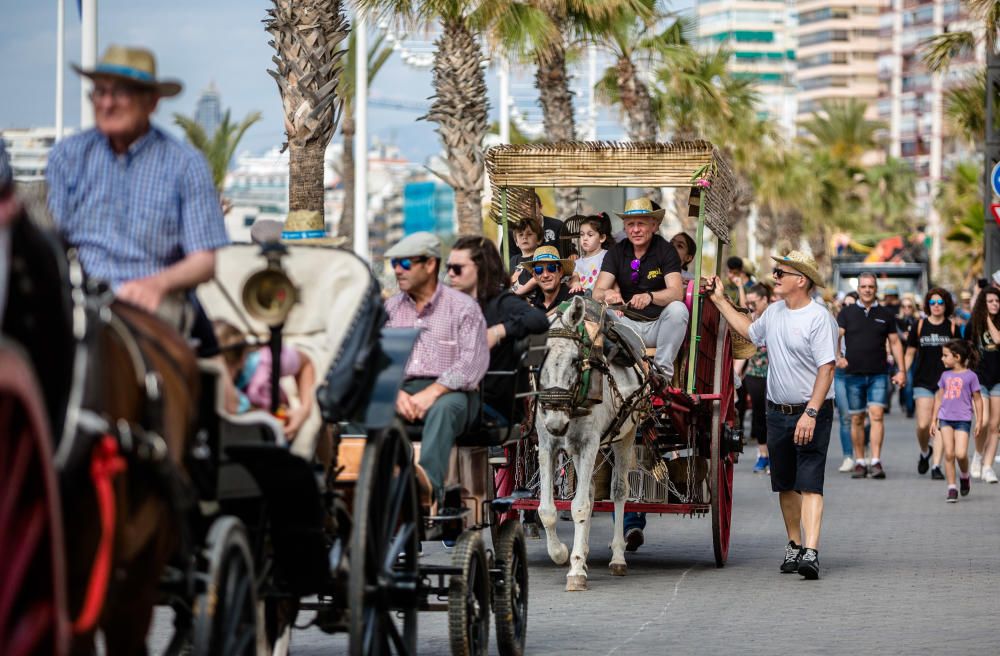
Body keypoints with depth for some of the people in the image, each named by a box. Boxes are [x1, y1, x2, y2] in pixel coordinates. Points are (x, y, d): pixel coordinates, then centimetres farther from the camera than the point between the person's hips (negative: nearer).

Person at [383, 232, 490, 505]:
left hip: (450, 392, -4)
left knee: (443, 408, -40)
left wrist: (432, 392, -20)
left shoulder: (463, 306, 6)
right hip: (402, 389, 4)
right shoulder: (391, 308, 20)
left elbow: (474, 361, -8)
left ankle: (429, 481, -65)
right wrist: (396, 392, -13)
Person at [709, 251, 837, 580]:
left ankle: (811, 552, -21)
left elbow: (827, 369, -19)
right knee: (785, 485, 13)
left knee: (809, 484, -14)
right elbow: (751, 331, 31)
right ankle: (794, 546, 26)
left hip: (811, 414, -7)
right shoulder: (774, 311, 9)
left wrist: (810, 413, -25)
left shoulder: (819, 318, -14)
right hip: (777, 413, 7)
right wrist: (720, 300, 29)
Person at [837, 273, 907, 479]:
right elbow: (836, 337, -4)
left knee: (876, 415, -13)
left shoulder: (886, 314, 8)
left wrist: (902, 370, 4)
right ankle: (859, 462, 13)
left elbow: (895, 343, 11)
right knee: (856, 419, 4)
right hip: (853, 374, 1)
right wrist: (837, 357, -24)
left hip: (878, 375, -1)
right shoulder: (846, 313, 6)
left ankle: (876, 462, -17)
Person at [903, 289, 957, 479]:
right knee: (923, 425, -8)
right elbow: (910, 353, 10)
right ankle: (925, 452, 23)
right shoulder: (920, 326, 5)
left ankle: (936, 465, 0)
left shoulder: (952, 327, 5)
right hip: (923, 381, 0)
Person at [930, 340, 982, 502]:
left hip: (963, 419, -4)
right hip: (945, 419, 4)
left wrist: (979, 421, -1)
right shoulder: (945, 375, 10)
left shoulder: (970, 376, -3)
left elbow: (977, 399, 2)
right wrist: (934, 420, 16)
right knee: (948, 454, -3)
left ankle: (965, 476, 17)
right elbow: (939, 398, 17)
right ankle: (951, 488, 2)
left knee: (961, 454, -13)